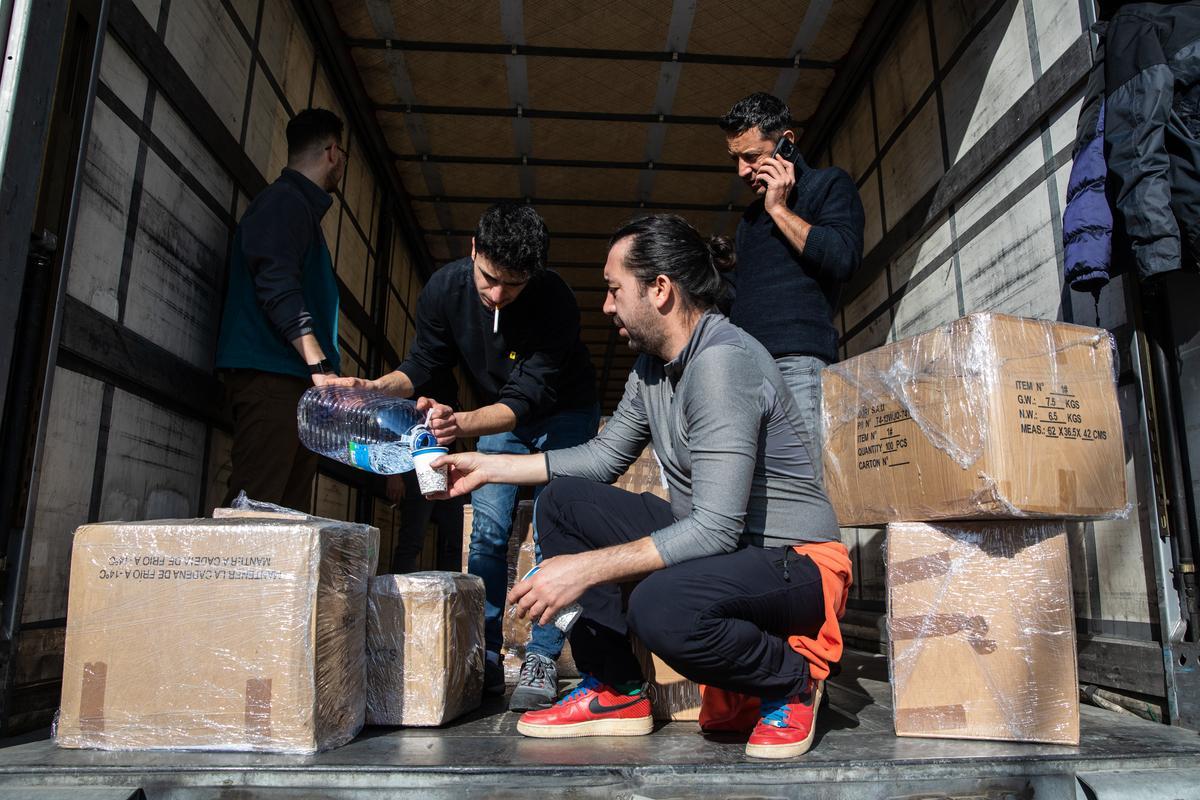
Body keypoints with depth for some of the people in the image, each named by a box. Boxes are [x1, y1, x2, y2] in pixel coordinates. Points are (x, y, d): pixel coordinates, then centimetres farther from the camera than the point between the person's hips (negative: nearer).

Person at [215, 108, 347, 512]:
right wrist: (320, 365, -22)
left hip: (297, 382, 10)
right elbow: (278, 289, -16)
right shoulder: (285, 201, -2)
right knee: (256, 507, -15)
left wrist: (320, 366, 21)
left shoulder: (299, 205, 27)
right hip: (271, 377, -10)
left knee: (290, 511, 4)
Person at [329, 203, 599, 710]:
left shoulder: (556, 303, -34)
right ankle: (485, 658, 4)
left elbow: (524, 399, -36)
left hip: (563, 415, -4)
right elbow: (421, 366, -11)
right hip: (496, 415, 4)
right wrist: (377, 388, -32)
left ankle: (542, 660, -3)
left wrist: (462, 423, -53)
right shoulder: (445, 287, -20)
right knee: (487, 529, -3)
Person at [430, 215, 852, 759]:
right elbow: (603, 456, 15)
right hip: (711, 541, 9)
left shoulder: (722, 360, -24)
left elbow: (715, 530, -29)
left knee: (661, 607, -38)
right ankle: (614, 692, 5)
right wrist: (490, 466, 13)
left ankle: (792, 678, -6)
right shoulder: (652, 366, 6)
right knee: (562, 501, 2)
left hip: (796, 562, -9)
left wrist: (584, 569, -28)